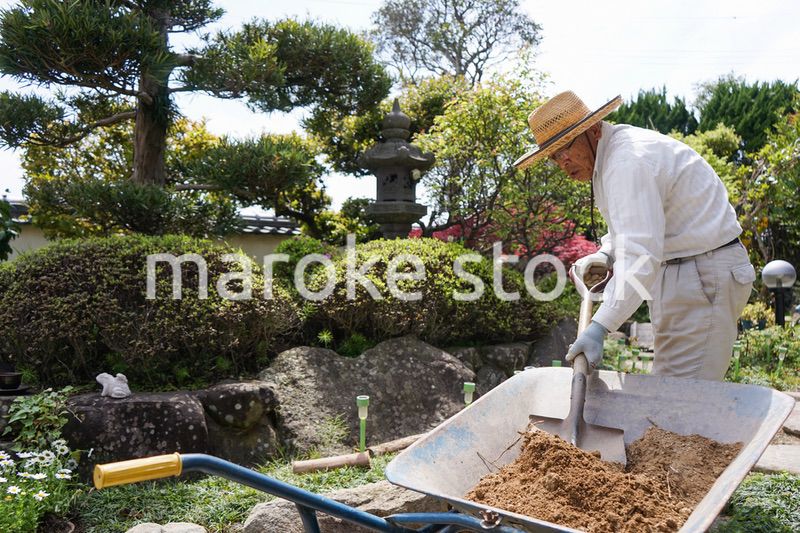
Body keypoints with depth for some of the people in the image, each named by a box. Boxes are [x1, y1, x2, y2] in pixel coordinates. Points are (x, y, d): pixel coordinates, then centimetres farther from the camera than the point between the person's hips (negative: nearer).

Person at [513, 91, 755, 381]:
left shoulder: (629, 161, -22)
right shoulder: (612, 151, 11)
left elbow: (640, 254, -31)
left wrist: (600, 326, -36)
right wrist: (606, 254, 5)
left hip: (704, 277, -11)